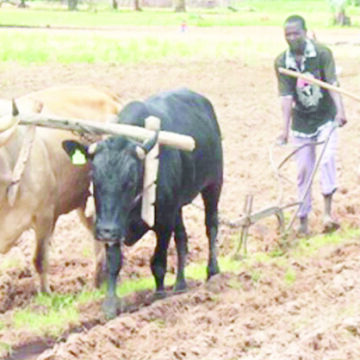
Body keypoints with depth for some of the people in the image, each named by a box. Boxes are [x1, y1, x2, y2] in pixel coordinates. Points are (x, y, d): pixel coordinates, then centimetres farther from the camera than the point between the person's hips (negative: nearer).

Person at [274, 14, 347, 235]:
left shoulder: (322, 53, -14)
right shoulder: (281, 62, -8)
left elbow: (332, 83, -25)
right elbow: (286, 96, -13)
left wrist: (340, 110, -39)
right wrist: (286, 129, -21)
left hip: (326, 119, -2)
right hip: (301, 122, 2)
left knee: (326, 160, -21)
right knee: (304, 169, 4)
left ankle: (328, 213, -21)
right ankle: (303, 219, 14)